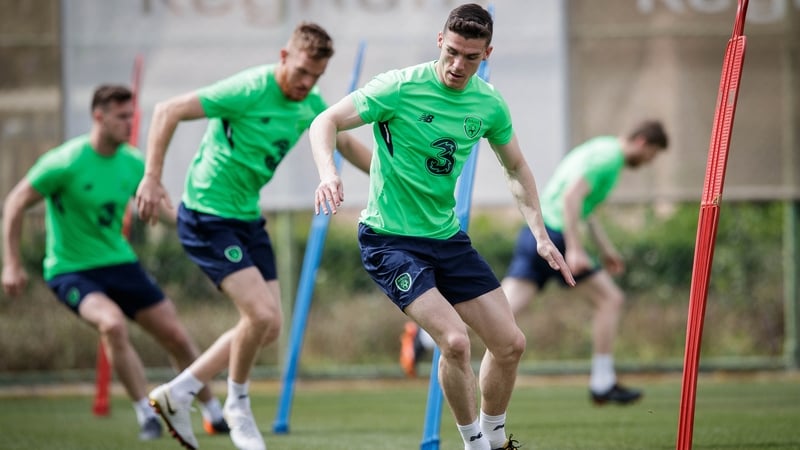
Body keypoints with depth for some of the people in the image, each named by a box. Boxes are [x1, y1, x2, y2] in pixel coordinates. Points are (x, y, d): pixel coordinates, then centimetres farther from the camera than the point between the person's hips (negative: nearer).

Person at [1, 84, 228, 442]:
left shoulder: (132, 163, -2)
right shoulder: (66, 163, -19)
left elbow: (161, 205, 15)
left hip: (119, 262, 6)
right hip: (71, 270, -6)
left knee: (175, 335, 2)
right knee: (113, 323, -33)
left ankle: (214, 413, 21)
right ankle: (146, 412, -19)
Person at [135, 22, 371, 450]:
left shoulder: (311, 105, 2)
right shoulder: (249, 90, -22)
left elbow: (345, 142, 21)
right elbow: (168, 111, -21)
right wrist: (152, 177, -26)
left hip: (248, 219, 9)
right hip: (207, 217, -9)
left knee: (269, 326, 6)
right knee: (260, 313, -19)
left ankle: (177, 393, 17)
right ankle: (237, 405, 7)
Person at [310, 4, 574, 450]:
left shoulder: (490, 105, 0)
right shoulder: (401, 87, -17)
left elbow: (517, 168, 16)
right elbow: (326, 121, -16)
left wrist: (541, 235, 8)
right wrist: (329, 174, -35)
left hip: (447, 236, 6)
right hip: (390, 239, -6)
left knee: (510, 344, 6)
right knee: (455, 340, -23)